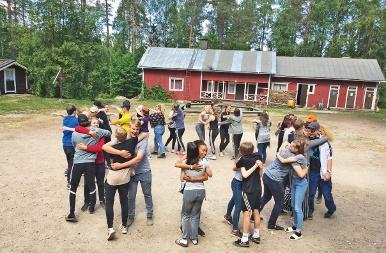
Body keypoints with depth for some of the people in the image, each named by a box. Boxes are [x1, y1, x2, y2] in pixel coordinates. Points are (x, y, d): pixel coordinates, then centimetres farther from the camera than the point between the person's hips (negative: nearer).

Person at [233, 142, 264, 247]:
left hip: (248, 190, -7)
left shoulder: (243, 159, -11)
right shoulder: (258, 157, 4)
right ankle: (256, 236, 27)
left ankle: (245, 240, 5)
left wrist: (255, 166, -15)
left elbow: (245, 175, -11)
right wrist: (260, 166, -6)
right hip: (258, 188, 7)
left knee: (246, 213, -1)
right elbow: (261, 174, 7)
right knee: (256, 212, 16)